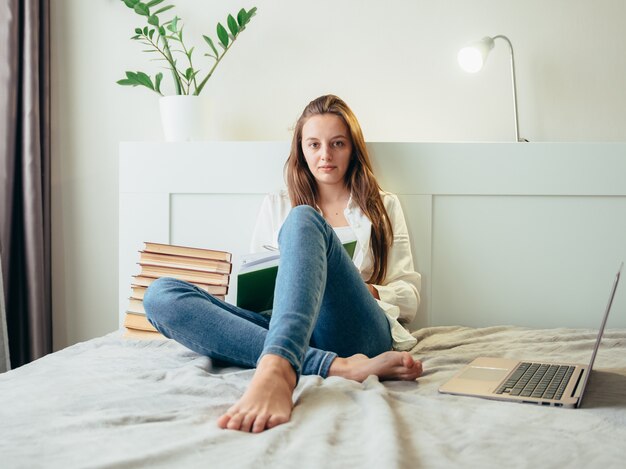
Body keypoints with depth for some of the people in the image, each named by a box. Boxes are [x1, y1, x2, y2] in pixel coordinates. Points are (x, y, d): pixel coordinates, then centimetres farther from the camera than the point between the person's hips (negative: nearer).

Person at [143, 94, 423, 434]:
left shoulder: (383, 206, 24)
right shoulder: (275, 206, 28)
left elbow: (410, 298, 18)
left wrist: (367, 291, -2)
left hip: (357, 333, -2)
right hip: (288, 333, 3)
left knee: (304, 220, -28)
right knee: (160, 294, -22)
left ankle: (276, 371, -56)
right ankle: (337, 366, -37)